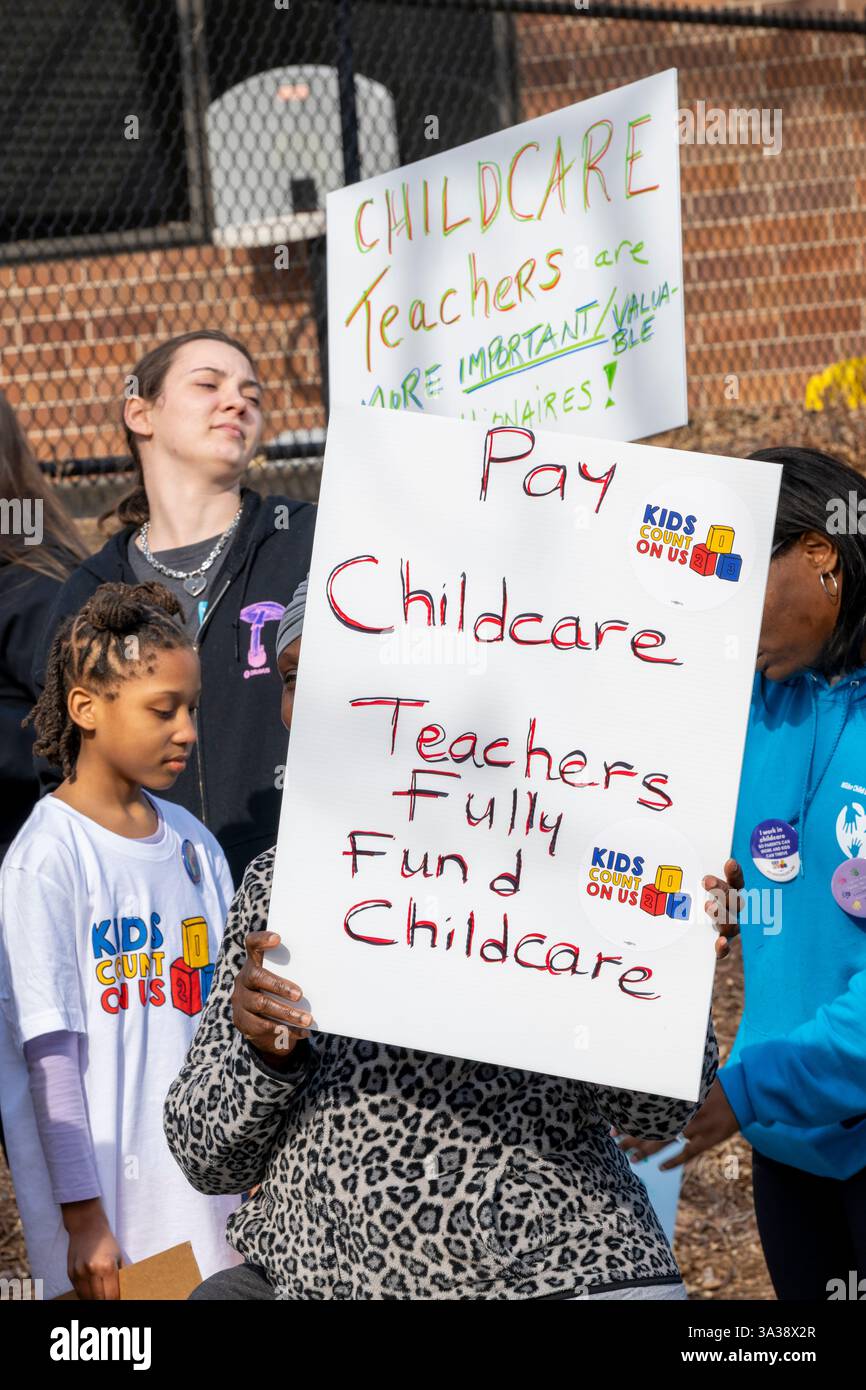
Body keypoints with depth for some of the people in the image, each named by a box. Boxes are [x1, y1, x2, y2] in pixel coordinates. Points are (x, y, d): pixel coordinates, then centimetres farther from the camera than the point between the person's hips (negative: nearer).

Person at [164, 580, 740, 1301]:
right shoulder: (276, 882, 11)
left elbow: (656, 1107, -1)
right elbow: (208, 1154, 7)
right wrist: (262, 1051, -13)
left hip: (552, 1273, -3)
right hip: (313, 1271, 4)